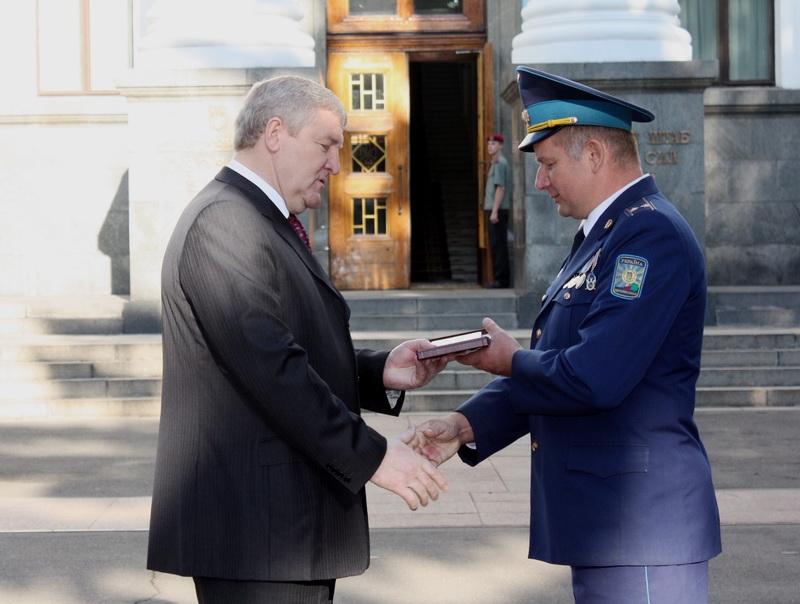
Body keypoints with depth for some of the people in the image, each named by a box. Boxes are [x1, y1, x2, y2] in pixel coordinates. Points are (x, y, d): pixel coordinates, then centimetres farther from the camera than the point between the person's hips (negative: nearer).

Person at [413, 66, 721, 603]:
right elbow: (552, 368, 15)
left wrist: (512, 363, -6)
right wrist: (466, 425, 2)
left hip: (641, 528, -10)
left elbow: (593, 378, -25)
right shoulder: (604, 236, 17)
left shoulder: (651, 234, -16)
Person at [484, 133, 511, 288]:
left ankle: (501, 279, -8)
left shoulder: (499, 162, -11)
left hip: (497, 209, -10)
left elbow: (501, 188, -19)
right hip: (494, 209, 10)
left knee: (498, 245, -9)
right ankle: (500, 278, 15)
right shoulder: (495, 162, 20)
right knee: (496, 245, 11)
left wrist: (494, 211, -22)